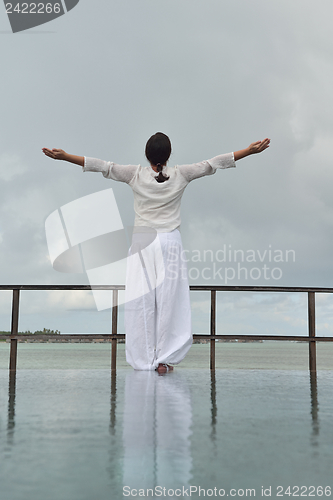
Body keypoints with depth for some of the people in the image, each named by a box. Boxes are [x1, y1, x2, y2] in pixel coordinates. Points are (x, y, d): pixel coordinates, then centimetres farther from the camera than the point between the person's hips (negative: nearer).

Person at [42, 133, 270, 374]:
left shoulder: (136, 174, -3)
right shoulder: (180, 175, -2)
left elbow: (102, 165, -4)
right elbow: (213, 164, 1)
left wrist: (63, 156, -1)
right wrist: (249, 151, 7)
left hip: (142, 243, 1)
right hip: (170, 243, 0)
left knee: (141, 300, 5)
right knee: (169, 300, 2)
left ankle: (143, 359, 10)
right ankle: (164, 359, 2)